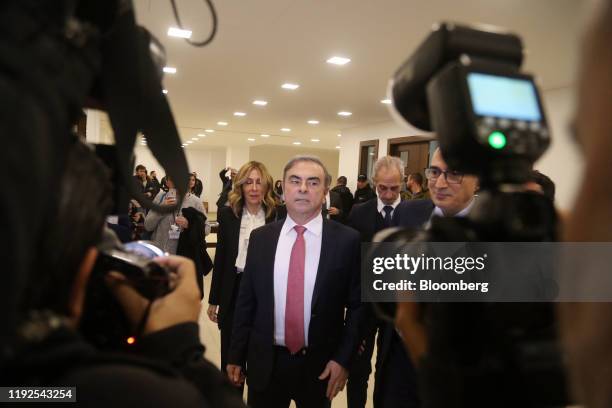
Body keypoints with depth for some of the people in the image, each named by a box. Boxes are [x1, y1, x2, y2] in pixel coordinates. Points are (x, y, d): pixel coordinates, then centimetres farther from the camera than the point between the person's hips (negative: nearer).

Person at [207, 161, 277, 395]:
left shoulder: (277, 216, -6)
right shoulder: (227, 214, 0)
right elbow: (221, 258, 5)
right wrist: (214, 299, 7)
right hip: (234, 291, 2)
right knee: (231, 354, 15)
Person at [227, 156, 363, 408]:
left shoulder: (347, 240, -8)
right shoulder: (260, 238, -1)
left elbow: (357, 305, -3)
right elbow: (246, 301, 3)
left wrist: (344, 358, -8)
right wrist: (236, 356, 5)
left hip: (320, 364, -1)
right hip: (265, 362, 2)